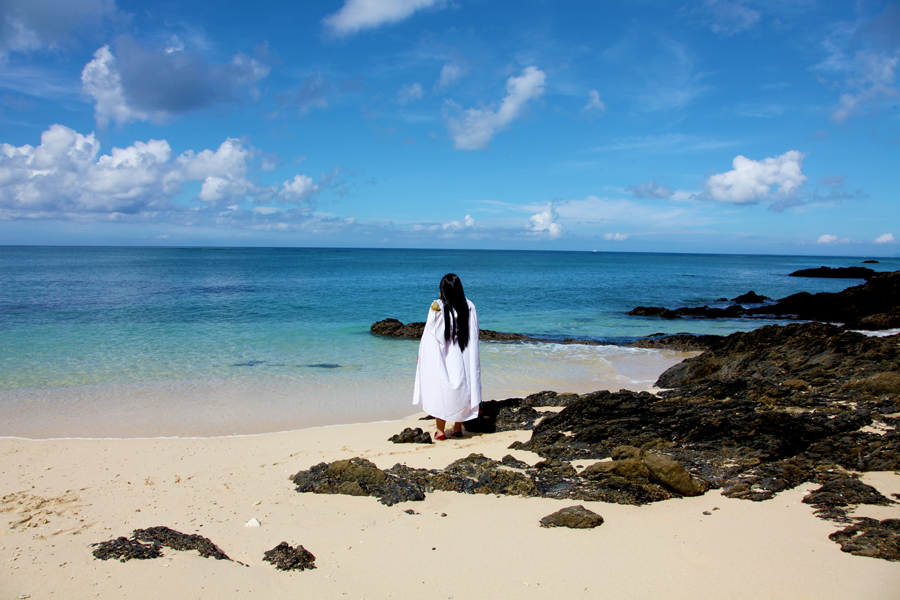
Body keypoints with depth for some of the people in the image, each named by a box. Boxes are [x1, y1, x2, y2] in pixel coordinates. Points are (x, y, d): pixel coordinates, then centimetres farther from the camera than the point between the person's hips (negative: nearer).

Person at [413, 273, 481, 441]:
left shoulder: (437, 307, -11)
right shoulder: (469, 307, -2)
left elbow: (429, 334, -7)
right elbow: (474, 335, 5)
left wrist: (422, 356, 3)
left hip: (442, 358, -3)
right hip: (463, 358, 3)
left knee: (440, 391, 4)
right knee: (462, 389, 14)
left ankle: (440, 431, 5)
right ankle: (458, 428, 20)